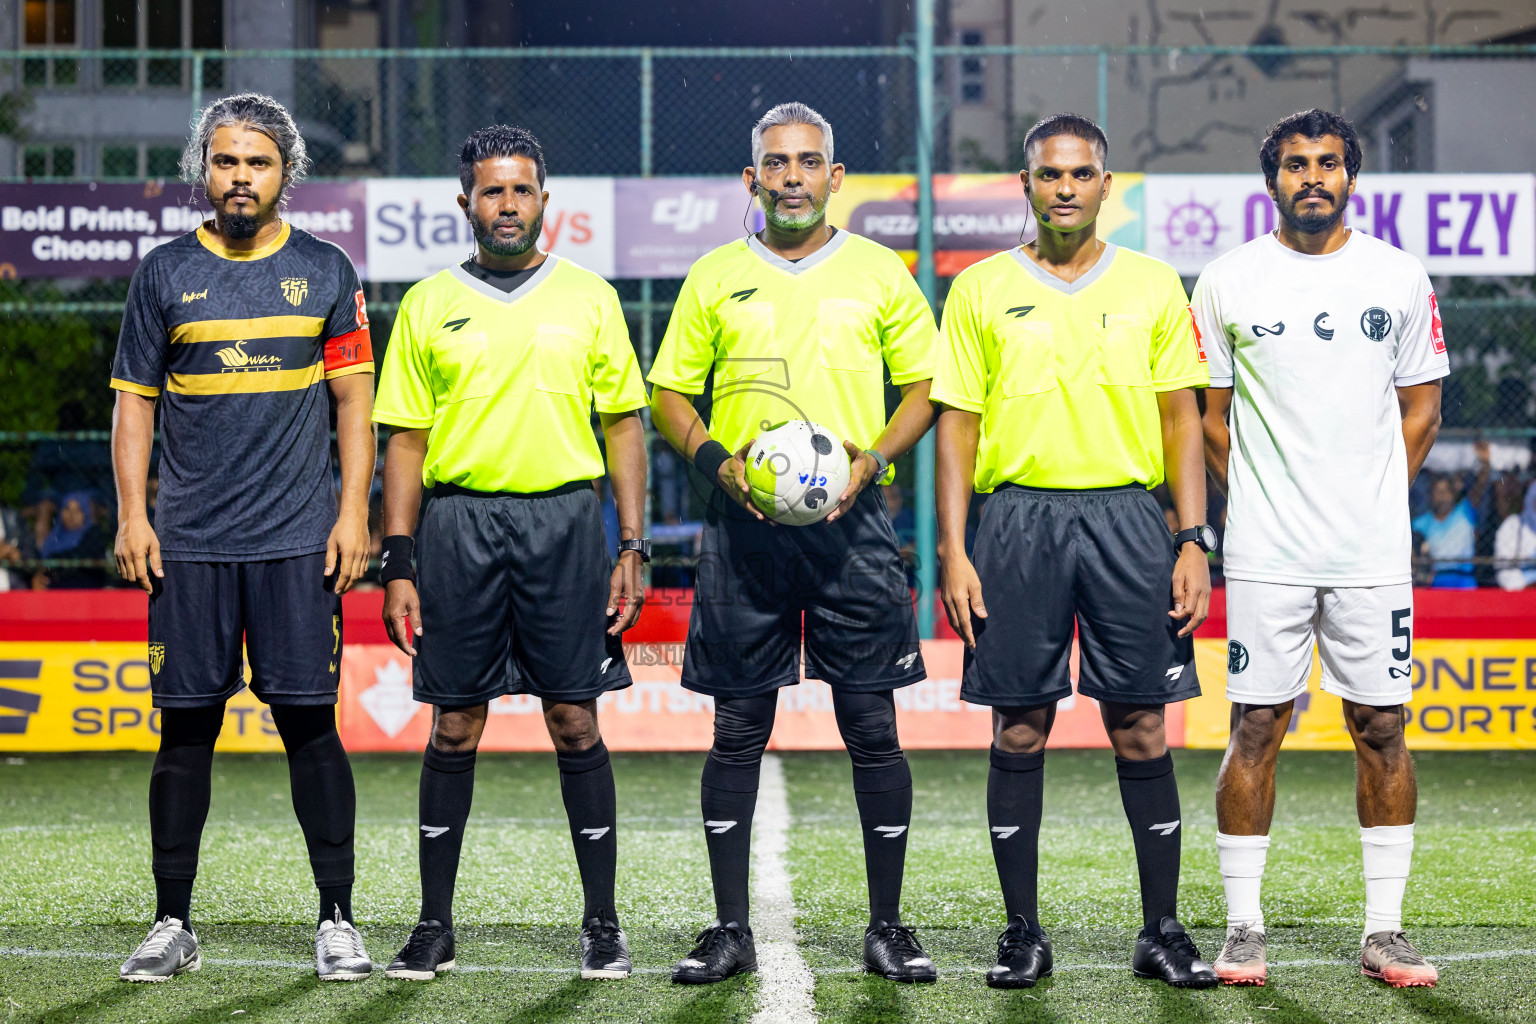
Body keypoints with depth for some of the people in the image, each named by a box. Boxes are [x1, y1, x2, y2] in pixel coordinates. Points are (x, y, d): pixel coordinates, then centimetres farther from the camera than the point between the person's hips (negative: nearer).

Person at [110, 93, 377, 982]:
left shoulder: (325, 271, 6)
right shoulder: (166, 274, 8)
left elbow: (356, 401, 6)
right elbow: (135, 401, 9)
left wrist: (354, 512, -4)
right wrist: (132, 515, 0)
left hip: (298, 541, -1)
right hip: (189, 542, 1)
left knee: (310, 722, -3)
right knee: (186, 726, 3)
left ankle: (338, 921, 5)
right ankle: (174, 925, 10)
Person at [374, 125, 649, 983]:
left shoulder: (589, 297, 8)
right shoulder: (429, 305, 8)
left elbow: (624, 423, 8)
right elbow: (406, 437, 8)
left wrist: (633, 547, 1)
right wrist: (399, 565, 1)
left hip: (564, 518, 0)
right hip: (458, 519, 1)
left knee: (576, 723, 0)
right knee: (454, 728, 3)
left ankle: (603, 924, 8)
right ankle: (436, 926, 11)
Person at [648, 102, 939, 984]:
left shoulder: (880, 273, 7)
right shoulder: (715, 277, 8)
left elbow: (925, 388, 9)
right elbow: (670, 392, 12)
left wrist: (872, 457, -8)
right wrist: (715, 460, -6)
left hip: (850, 521, -1)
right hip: (745, 524, 1)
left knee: (872, 725, -1)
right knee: (739, 729, 2)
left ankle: (888, 928, 8)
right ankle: (731, 930, 9)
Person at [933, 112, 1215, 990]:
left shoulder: (1153, 286, 8)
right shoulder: (982, 290, 6)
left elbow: (1183, 418, 8)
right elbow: (958, 422, 6)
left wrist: (1193, 542, 0)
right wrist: (953, 551, -2)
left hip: (1127, 519, 0)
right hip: (1019, 518, 0)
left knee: (1142, 730, 0)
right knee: (1019, 730, 1)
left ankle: (1163, 931, 8)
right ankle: (1023, 933, 9)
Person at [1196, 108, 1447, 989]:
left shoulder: (1400, 277, 6)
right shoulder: (1228, 283, 3)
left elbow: (1422, 407, 12)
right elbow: (1209, 414, 9)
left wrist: (1374, 502, 5)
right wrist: (1258, 505, 4)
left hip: (1374, 550, 1)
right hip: (1265, 552, -1)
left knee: (1382, 728, 3)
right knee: (1257, 728, -1)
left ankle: (1386, 932, 9)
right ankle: (1244, 930, 6)